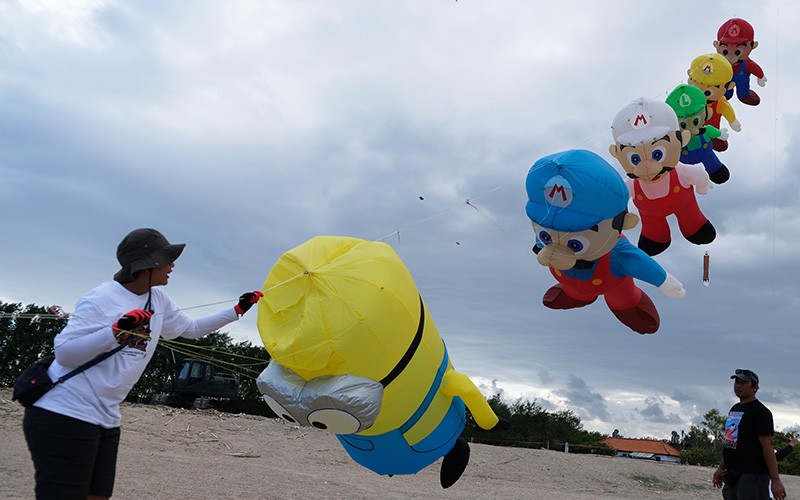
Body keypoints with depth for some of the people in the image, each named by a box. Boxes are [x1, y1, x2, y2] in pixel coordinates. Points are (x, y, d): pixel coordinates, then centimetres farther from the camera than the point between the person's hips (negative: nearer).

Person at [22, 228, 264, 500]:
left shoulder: (158, 300, 10)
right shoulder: (102, 299, -15)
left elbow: (192, 328, 24)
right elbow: (63, 353, -18)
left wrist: (237, 310, 20)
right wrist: (116, 331, -29)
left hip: (105, 420, 8)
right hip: (64, 416, -8)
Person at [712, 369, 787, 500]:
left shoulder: (760, 412, -10)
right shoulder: (734, 409, 17)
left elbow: (768, 447, -16)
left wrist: (775, 480, -20)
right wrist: (721, 468, 24)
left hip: (753, 475, -9)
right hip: (732, 476, 9)